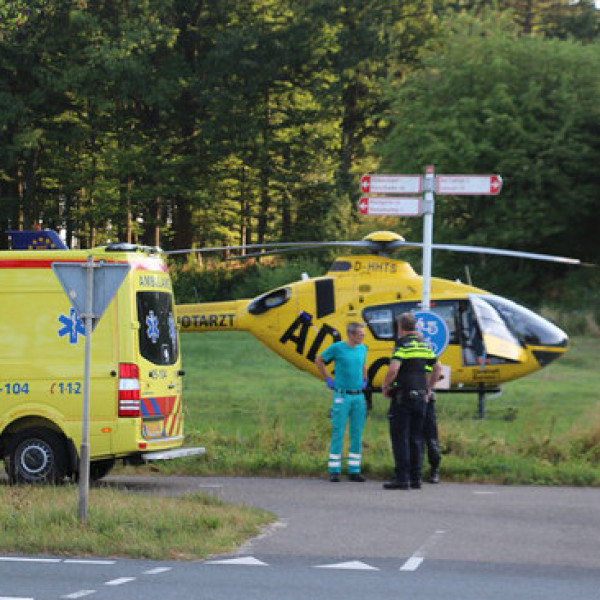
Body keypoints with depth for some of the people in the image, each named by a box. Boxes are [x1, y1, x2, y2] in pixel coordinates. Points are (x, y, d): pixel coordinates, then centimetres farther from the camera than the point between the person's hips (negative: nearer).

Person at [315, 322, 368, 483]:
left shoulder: (362, 348, 8)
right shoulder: (337, 347, -7)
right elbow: (319, 360, 5)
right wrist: (328, 380, 3)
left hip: (359, 396, 5)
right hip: (342, 396, -5)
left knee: (357, 434, 4)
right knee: (338, 433, -5)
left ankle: (354, 471, 9)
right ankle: (334, 471, -1)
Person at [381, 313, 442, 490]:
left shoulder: (402, 345, -10)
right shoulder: (424, 345, 12)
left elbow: (393, 369, -23)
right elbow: (437, 368, 19)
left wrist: (385, 386, -8)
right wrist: (429, 389, 24)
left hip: (402, 397, -7)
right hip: (420, 397, 7)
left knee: (400, 438, -5)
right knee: (415, 438, 10)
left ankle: (402, 478, -10)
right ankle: (415, 478, 9)